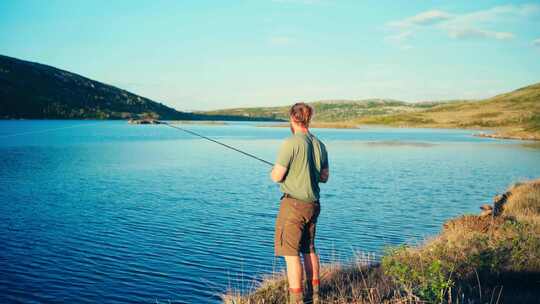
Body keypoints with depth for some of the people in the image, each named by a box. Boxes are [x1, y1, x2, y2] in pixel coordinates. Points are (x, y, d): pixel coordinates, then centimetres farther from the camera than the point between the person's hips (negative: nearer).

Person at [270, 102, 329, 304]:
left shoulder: (291, 143, -15)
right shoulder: (319, 145, 7)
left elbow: (277, 176, -15)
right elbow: (325, 177, 14)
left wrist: (273, 171, 7)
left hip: (293, 204, -8)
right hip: (313, 204, 8)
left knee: (291, 253, -2)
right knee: (309, 249, 20)